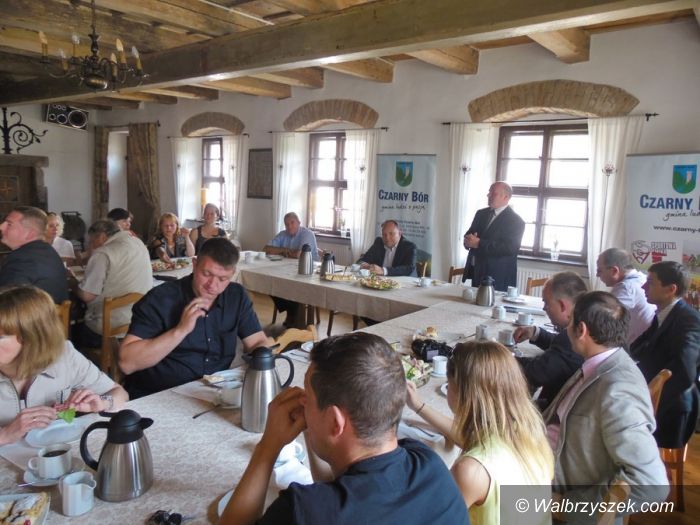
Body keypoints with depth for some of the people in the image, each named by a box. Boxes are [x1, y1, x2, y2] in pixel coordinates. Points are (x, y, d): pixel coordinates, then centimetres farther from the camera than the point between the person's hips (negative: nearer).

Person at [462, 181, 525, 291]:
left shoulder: (516, 221, -9)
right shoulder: (481, 213, 12)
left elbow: (510, 248, -20)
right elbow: (468, 234, 14)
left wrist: (479, 243, -23)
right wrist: (469, 240, -11)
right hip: (475, 273, 6)